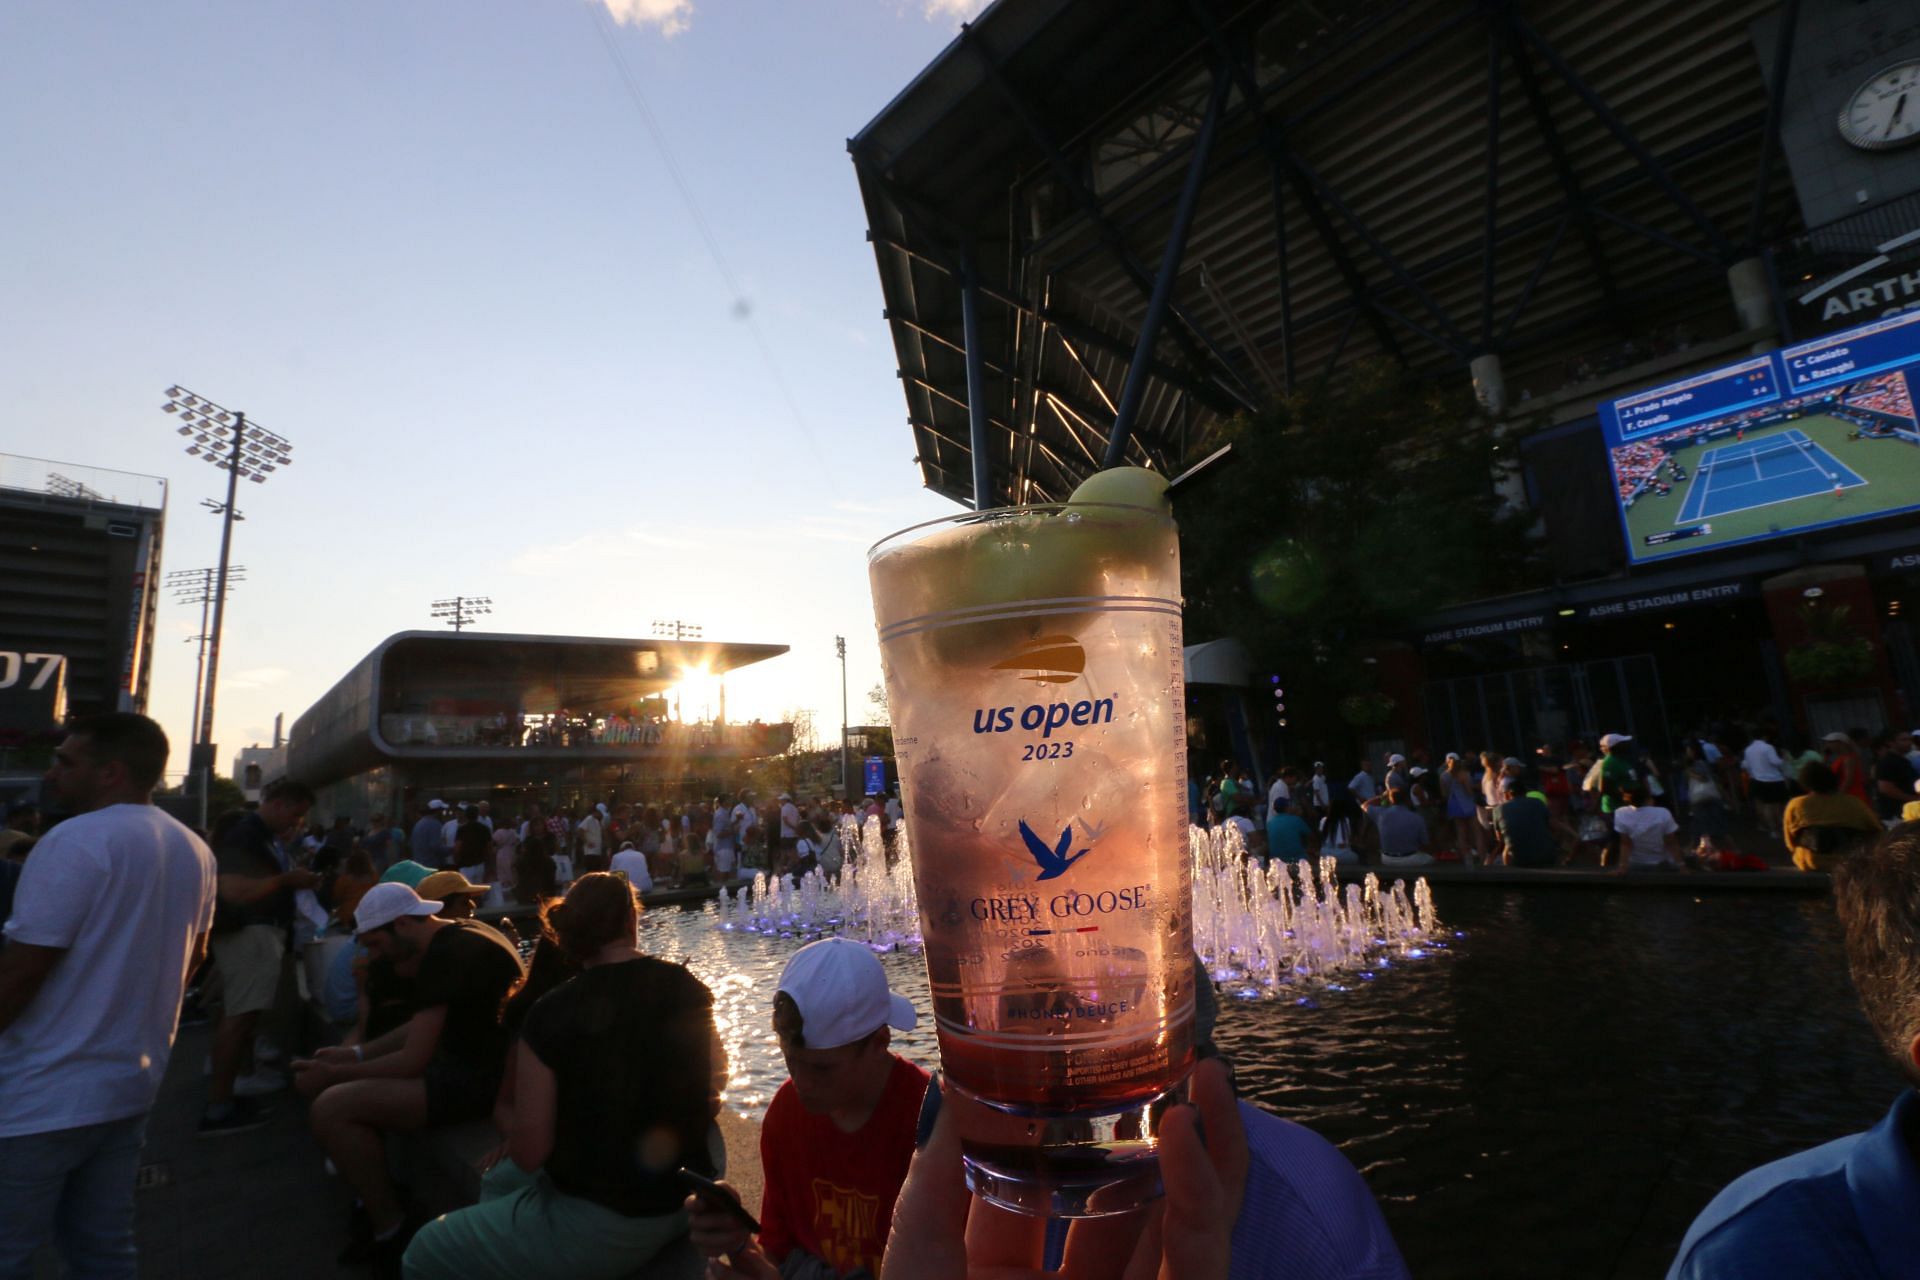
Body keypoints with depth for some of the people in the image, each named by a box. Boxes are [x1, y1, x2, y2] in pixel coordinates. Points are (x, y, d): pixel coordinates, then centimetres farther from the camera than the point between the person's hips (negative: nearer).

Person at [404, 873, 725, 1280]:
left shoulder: (552, 1015, -19)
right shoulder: (690, 990, -6)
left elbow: (528, 1154, -14)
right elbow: (716, 1080, 9)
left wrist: (512, 1123, 7)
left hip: (604, 1225, -6)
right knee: (500, 1180, 32)